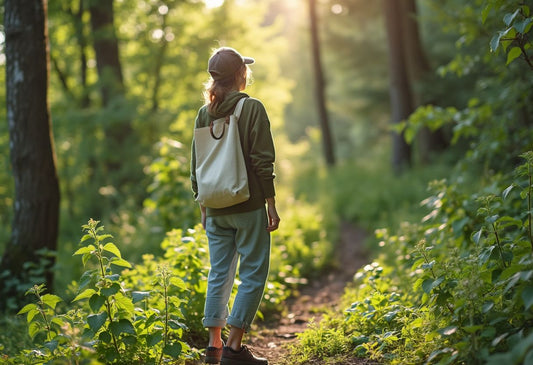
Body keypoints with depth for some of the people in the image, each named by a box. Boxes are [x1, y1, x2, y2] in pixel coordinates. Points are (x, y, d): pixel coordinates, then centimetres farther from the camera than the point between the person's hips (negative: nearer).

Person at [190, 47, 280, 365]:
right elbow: (263, 162, -12)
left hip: (215, 209, 6)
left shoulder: (204, 114, 8)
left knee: (219, 275, 13)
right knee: (253, 274, 2)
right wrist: (271, 205, -7)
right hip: (248, 207, -6)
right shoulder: (252, 108, -8)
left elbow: (196, 166, 11)